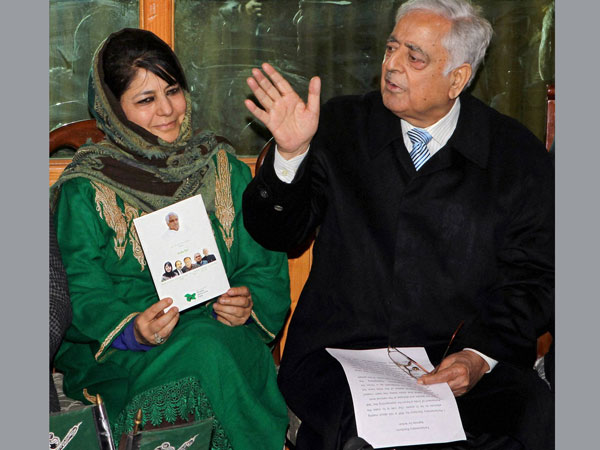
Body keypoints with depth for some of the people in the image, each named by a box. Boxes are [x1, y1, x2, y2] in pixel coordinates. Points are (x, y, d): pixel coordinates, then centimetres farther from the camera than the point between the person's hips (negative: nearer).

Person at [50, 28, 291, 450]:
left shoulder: (224, 167, 12)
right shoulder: (85, 189, 1)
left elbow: (265, 261, 9)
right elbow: (82, 292, -4)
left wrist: (248, 302, -12)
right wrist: (133, 330, -24)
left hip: (223, 332, 3)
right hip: (120, 352, -2)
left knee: (218, 347, -32)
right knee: (204, 351, -33)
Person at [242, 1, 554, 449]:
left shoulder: (519, 155, 4)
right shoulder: (341, 126, 7)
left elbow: (533, 277, 4)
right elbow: (277, 235, 6)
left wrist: (480, 354, -11)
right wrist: (291, 153, -12)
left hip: (463, 358, 1)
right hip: (340, 355, 0)